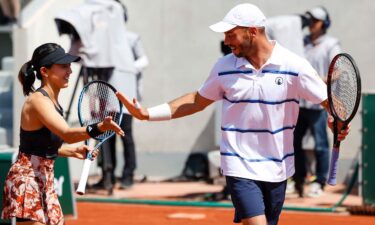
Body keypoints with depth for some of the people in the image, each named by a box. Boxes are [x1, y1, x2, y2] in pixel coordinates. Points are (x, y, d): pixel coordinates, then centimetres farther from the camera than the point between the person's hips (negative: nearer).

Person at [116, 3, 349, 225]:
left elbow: (331, 101, -4)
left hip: (277, 168, 1)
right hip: (240, 167, -1)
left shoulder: (294, 66, -8)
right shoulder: (225, 67, 0)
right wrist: (147, 113, 8)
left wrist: (337, 121, -27)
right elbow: (198, 101, 14)